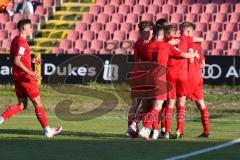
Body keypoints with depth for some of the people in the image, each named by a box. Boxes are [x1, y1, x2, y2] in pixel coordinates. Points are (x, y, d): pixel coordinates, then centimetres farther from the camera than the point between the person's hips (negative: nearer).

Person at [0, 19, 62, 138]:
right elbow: (16, 61, -24)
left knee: (22, 105, 11)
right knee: (38, 103, -1)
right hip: (25, 77, -9)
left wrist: (31, 61, 20)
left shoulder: (15, 40, 14)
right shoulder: (22, 42, -16)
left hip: (17, 77, 9)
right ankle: (47, 130, 5)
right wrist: (30, 72, -28)